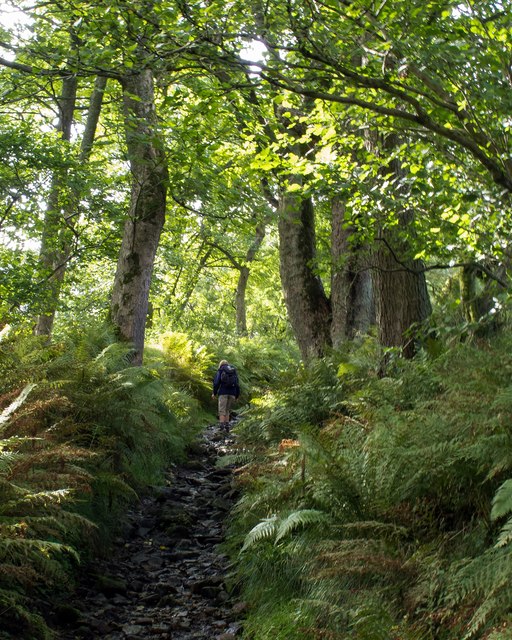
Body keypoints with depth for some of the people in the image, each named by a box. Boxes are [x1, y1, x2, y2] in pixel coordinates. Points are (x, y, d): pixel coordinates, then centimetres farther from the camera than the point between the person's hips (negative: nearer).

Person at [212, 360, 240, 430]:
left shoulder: (220, 371, 8)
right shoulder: (234, 372, 19)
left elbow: (216, 382, -4)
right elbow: (237, 385, 13)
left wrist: (214, 393, 4)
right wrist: (237, 396, 16)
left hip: (223, 393, -4)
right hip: (232, 393, 4)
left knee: (222, 411, -5)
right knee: (227, 410, 15)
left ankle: (222, 426, -20)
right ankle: (226, 426, 4)